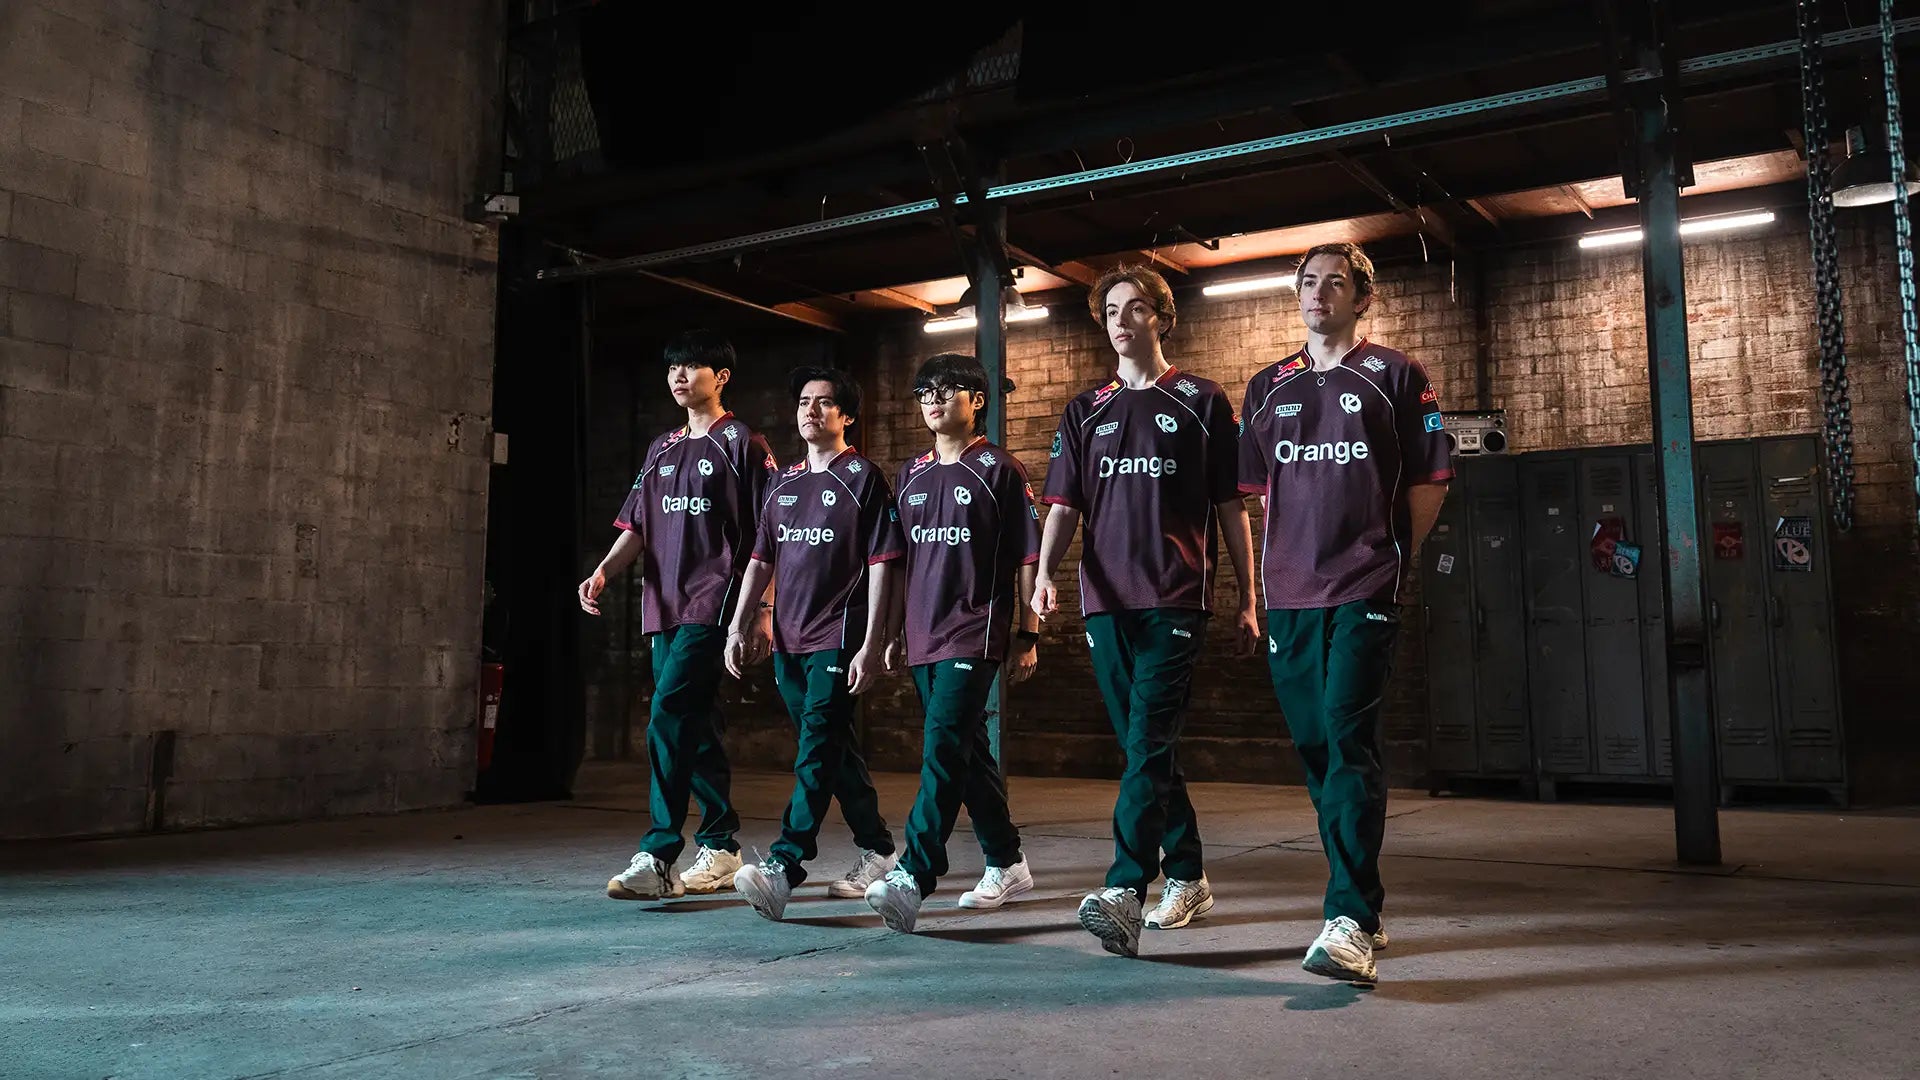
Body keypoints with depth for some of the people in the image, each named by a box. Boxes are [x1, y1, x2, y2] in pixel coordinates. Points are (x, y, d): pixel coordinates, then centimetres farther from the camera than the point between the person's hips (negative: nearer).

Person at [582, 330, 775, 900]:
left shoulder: (744, 444, -1)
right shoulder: (661, 449, 19)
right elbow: (638, 525, 15)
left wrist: (763, 608, -10)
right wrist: (603, 570, -3)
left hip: (714, 604, -7)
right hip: (664, 606, 7)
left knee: (670, 716, -18)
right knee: (695, 726, 9)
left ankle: (658, 856, -16)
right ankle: (721, 849, 17)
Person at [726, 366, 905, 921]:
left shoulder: (863, 478, -2)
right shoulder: (783, 484, 17)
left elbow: (881, 565, -7)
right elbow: (761, 559, 19)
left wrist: (871, 644, -14)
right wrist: (739, 625, 9)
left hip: (837, 640, -7)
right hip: (788, 640, 7)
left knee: (818, 749, -13)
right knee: (834, 749, 12)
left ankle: (783, 865, -18)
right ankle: (877, 850, 25)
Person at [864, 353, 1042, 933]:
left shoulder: (1000, 471, -2)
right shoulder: (911, 476, 15)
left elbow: (1026, 559, -3)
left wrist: (1027, 635, -7)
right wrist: (895, 632, 17)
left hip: (975, 634, -7)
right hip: (923, 635, 7)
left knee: (943, 749, -16)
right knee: (967, 751, 13)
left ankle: (912, 877, -20)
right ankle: (1006, 863, 25)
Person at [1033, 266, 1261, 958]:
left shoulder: (1202, 403, 7)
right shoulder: (1085, 413, 16)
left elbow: (1231, 508, 6)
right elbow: (1063, 505, 8)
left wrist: (1247, 601, 3)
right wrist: (1045, 575, -10)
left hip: (1176, 599, -4)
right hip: (1107, 599, 4)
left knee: (1148, 743, -15)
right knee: (1145, 747, 10)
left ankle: (1124, 890, -20)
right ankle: (1186, 876, 23)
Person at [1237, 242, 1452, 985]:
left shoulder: (1395, 376, 5)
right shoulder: (1267, 388, 16)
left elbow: (1428, 483, 5)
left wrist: (1395, 559, -1)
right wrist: (1263, 574, 12)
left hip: (1364, 590, -5)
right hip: (1289, 592, 5)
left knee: (1349, 740, -15)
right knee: (1313, 747, 7)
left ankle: (1351, 921, -16)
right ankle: (1359, 904, 20)